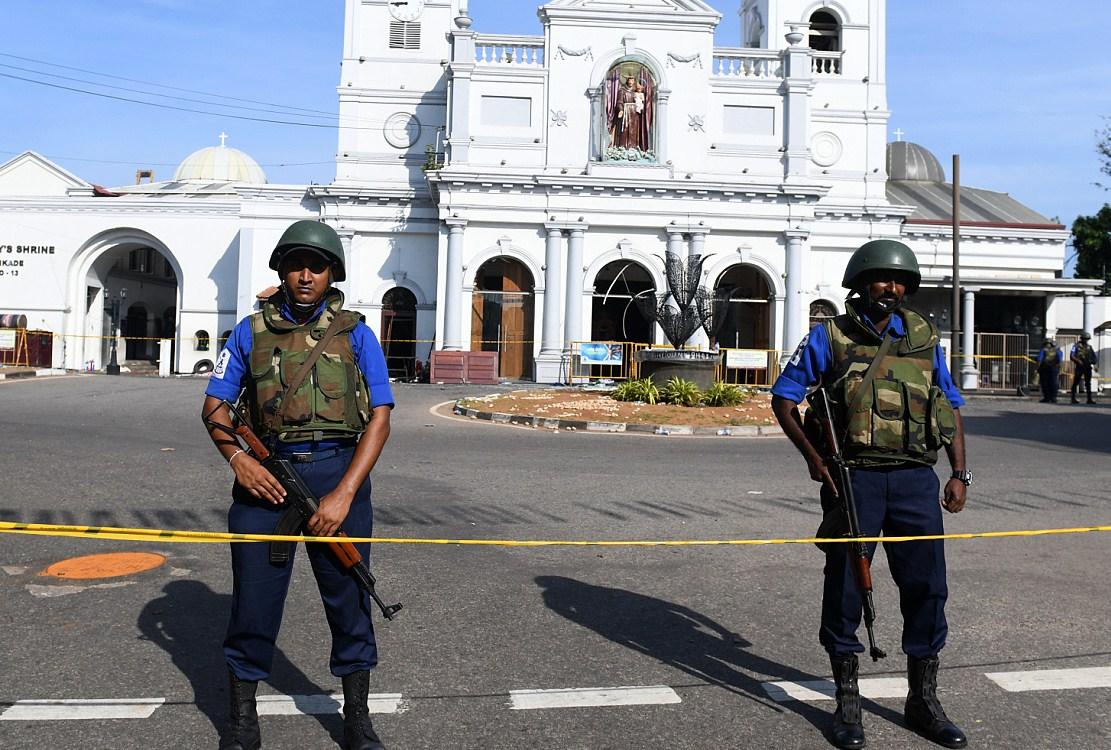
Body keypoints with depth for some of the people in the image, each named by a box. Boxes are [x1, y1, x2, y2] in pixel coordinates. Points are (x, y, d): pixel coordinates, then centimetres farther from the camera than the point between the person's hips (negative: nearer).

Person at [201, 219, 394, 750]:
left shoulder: (355, 334, 4)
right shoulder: (251, 332, 9)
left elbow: (380, 417, -1)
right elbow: (214, 403, 11)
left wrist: (343, 494, -11)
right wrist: (238, 459, -9)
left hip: (337, 472, -1)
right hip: (265, 473, 1)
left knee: (348, 596, 6)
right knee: (254, 597, 6)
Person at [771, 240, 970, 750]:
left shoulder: (925, 338, 12)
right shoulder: (830, 337, 2)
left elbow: (951, 408, 16)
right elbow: (783, 397, 4)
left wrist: (959, 474, 6)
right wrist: (813, 457, -8)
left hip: (915, 479, 3)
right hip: (853, 477, -3)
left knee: (926, 585, 7)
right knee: (845, 585, 4)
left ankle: (923, 702, 24)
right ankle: (847, 703, 19)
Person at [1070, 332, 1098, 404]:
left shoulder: (1089, 347, 12)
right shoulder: (1076, 346, -2)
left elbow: (1094, 357, 14)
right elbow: (1072, 356, -9)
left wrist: (1095, 363, -5)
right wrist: (1078, 361, -24)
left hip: (1088, 367, 4)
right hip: (1079, 367, -4)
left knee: (1088, 383, 3)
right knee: (1076, 383, 0)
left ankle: (1089, 399, 5)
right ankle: (1073, 398, 4)